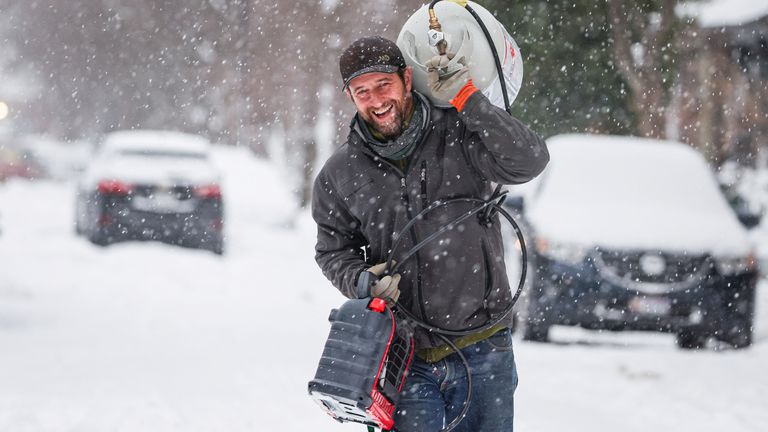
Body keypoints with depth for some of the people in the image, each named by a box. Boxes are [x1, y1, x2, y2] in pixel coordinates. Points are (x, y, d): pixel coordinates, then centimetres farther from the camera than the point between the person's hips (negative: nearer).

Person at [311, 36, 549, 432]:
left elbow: (528, 161, -18)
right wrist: (362, 280, -9)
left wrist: (465, 97, -21)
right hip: (404, 358, 1)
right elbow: (333, 250, 14)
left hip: (482, 352, -1)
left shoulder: (458, 136, -3)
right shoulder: (340, 175, 5)